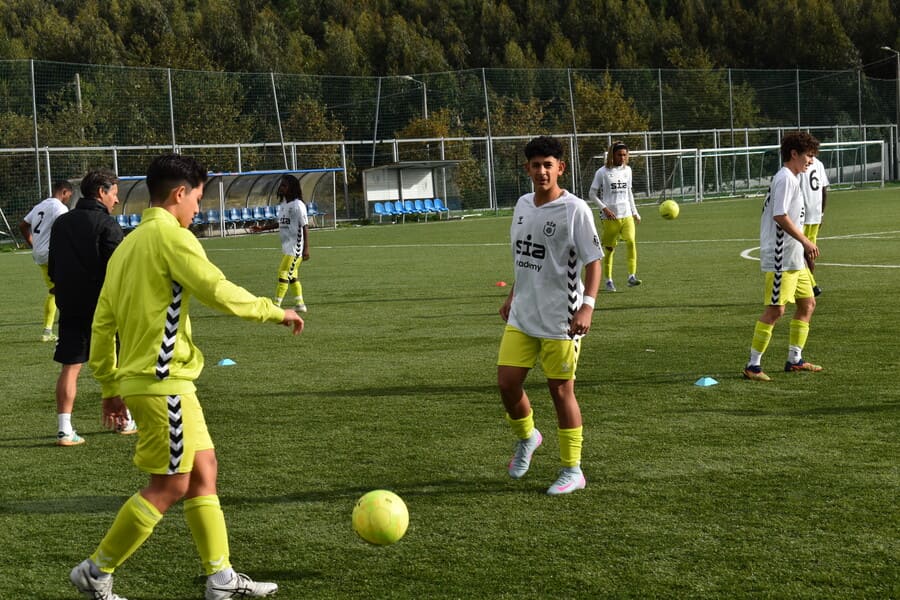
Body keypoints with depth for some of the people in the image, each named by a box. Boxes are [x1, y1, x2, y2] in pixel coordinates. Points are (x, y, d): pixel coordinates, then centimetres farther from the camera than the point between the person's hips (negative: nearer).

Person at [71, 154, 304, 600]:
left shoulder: (128, 245, 15)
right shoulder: (171, 236, -12)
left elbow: (102, 323, 16)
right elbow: (219, 292, -19)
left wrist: (110, 386, 20)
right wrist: (276, 312, -6)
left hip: (138, 377, 10)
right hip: (163, 380, -10)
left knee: (203, 470, 12)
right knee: (171, 484, -3)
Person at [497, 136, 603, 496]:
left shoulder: (574, 209, -12)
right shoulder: (523, 205, 8)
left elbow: (593, 260, -12)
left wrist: (587, 305, -22)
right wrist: (513, 296, 23)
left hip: (561, 320, -6)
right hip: (522, 317, 6)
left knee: (561, 390, 0)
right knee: (507, 382, 2)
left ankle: (572, 471, 12)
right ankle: (526, 437, 32)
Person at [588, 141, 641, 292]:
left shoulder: (627, 170, 12)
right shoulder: (602, 172, -3)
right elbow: (592, 193, 0)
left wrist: (635, 212, 21)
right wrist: (604, 208, -11)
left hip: (626, 215, 3)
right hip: (610, 217, -3)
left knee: (631, 241, -17)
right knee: (609, 248, 3)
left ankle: (632, 276, -19)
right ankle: (608, 280, 15)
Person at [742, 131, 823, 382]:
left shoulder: (791, 178, 18)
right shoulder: (785, 178, -14)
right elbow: (781, 216, -22)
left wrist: (804, 247, 20)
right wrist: (806, 241, -19)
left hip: (795, 258, 11)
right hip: (780, 258, -11)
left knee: (807, 303, 14)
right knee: (775, 309, -11)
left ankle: (794, 359, 21)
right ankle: (753, 365, -7)